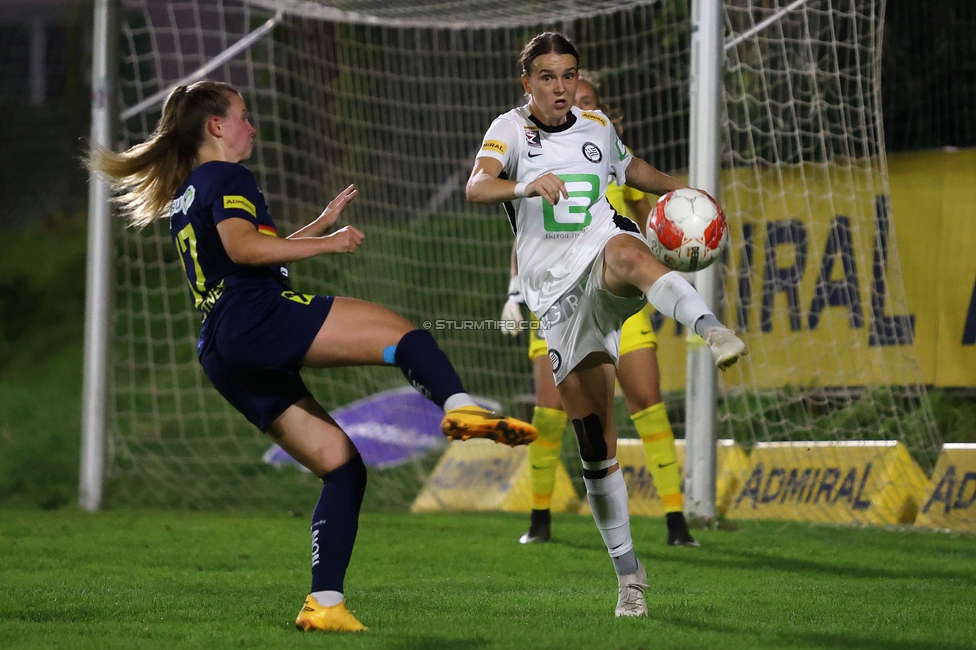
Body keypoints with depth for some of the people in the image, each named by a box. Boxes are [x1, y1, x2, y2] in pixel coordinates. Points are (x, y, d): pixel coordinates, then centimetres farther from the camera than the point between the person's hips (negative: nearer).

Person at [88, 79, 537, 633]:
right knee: (402, 332, -16)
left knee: (341, 463, 7)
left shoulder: (183, 197, 30)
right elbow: (241, 246, -18)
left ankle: (325, 603, -4)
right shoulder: (226, 177, 2)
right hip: (258, 318, -9)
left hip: (222, 354, 9)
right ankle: (459, 407, -47)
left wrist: (323, 223, 43)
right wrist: (327, 244, -13)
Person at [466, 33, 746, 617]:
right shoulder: (510, 129, 2)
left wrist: (679, 191, 19)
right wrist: (527, 184, -38)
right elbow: (477, 187, -19)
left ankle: (712, 329, -64)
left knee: (626, 251, -39)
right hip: (558, 298, -1)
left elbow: (630, 167, 36)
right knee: (596, 442, -3)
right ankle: (628, 572, 8)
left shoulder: (597, 126, 13)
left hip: (603, 267, 1)